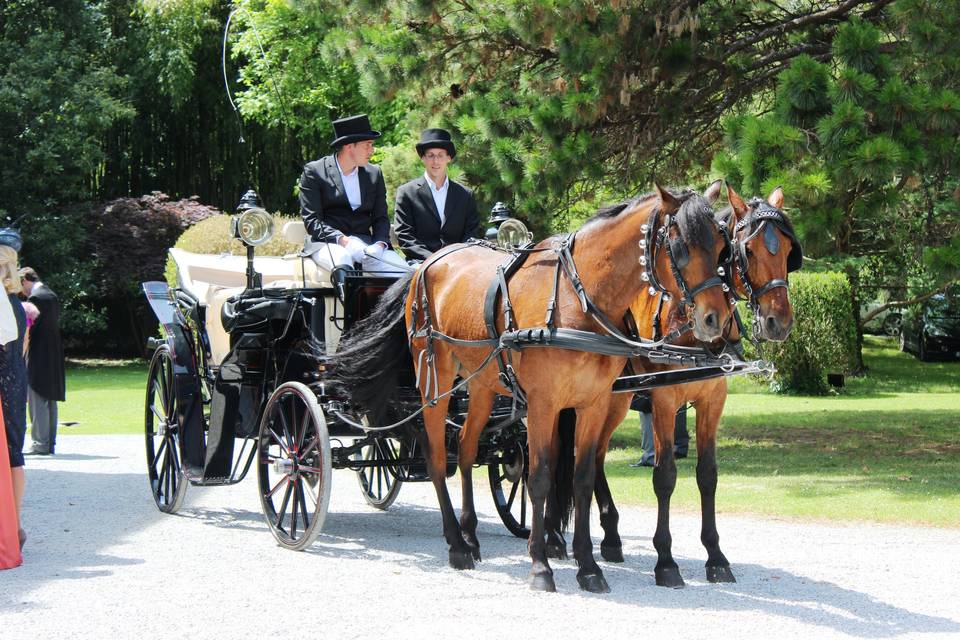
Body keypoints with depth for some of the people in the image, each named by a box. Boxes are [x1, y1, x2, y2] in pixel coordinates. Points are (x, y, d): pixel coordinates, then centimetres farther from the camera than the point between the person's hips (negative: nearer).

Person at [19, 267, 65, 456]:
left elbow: (29, 328, -16)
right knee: (50, 402, 12)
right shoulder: (52, 295, 12)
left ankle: (40, 444, -6)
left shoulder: (35, 298, -15)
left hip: (38, 356, -9)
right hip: (53, 356, 9)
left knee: (38, 402, -5)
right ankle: (50, 443, 15)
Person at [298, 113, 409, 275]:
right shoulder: (314, 172, 2)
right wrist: (342, 239, -21)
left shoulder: (374, 174, 16)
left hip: (365, 242, 4)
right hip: (328, 243, -4)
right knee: (342, 259, -39)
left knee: (403, 271, -23)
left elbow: (381, 218, 14)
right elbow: (311, 220, -5)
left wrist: (379, 244, -9)